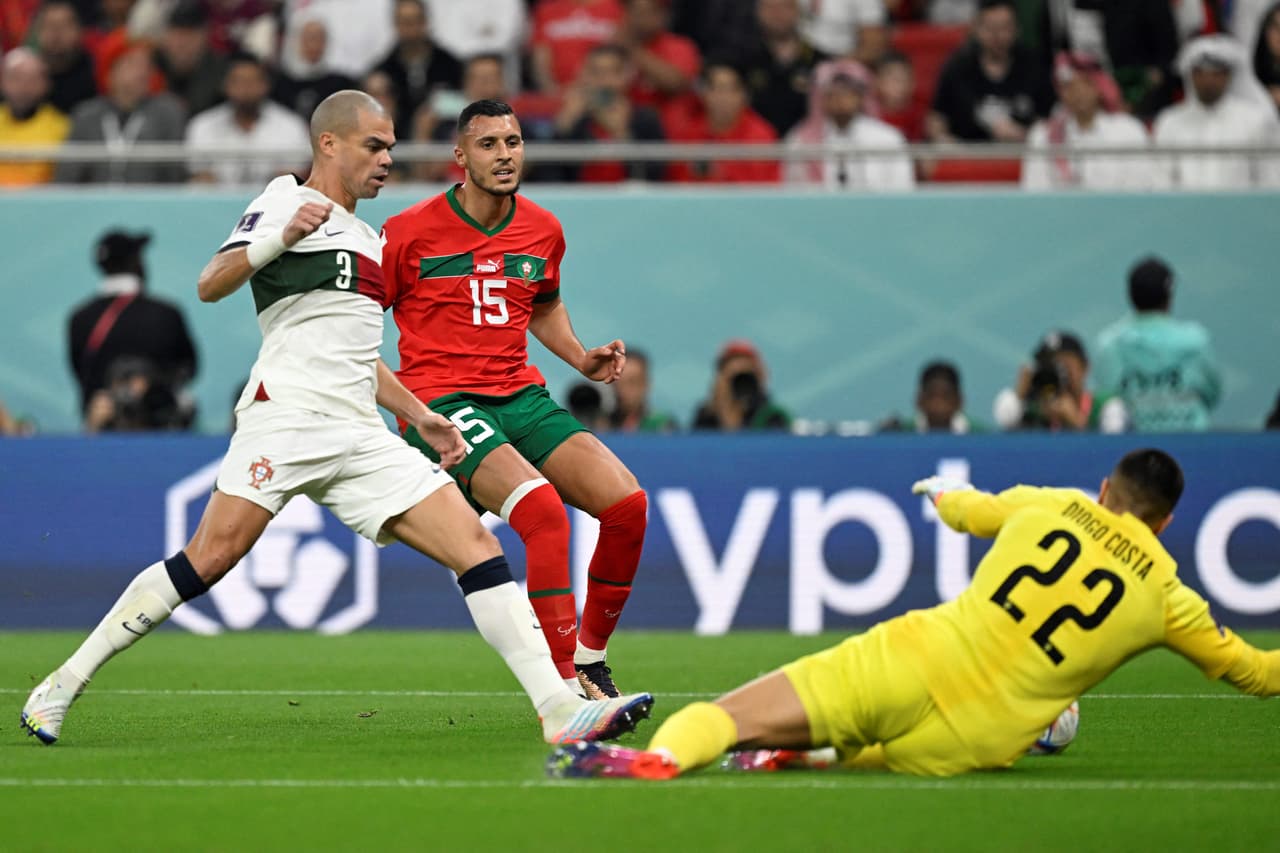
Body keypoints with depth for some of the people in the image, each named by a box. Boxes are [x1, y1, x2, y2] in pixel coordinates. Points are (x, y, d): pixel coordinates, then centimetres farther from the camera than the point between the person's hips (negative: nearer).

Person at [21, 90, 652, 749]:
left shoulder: (368, 241, 28)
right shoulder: (285, 201, 3)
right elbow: (210, 285, -11)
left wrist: (420, 416, 32)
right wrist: (282, 237, -26)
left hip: (361, 440, 7)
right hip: (286, 415, -7)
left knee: (477, 547, -6)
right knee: (209, 559, -17)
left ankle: (559, 708, -10)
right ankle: (63, 685, -5)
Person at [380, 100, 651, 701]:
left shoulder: (543, 231, 10)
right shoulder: (410, 233, -5)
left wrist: (581, 359, 13)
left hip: (521, 397, 6)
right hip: (441, 400, -6)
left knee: (627, 503, -12)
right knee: (544, 510, -30)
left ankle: (589, 658, 8)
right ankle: (564, 690, -25)